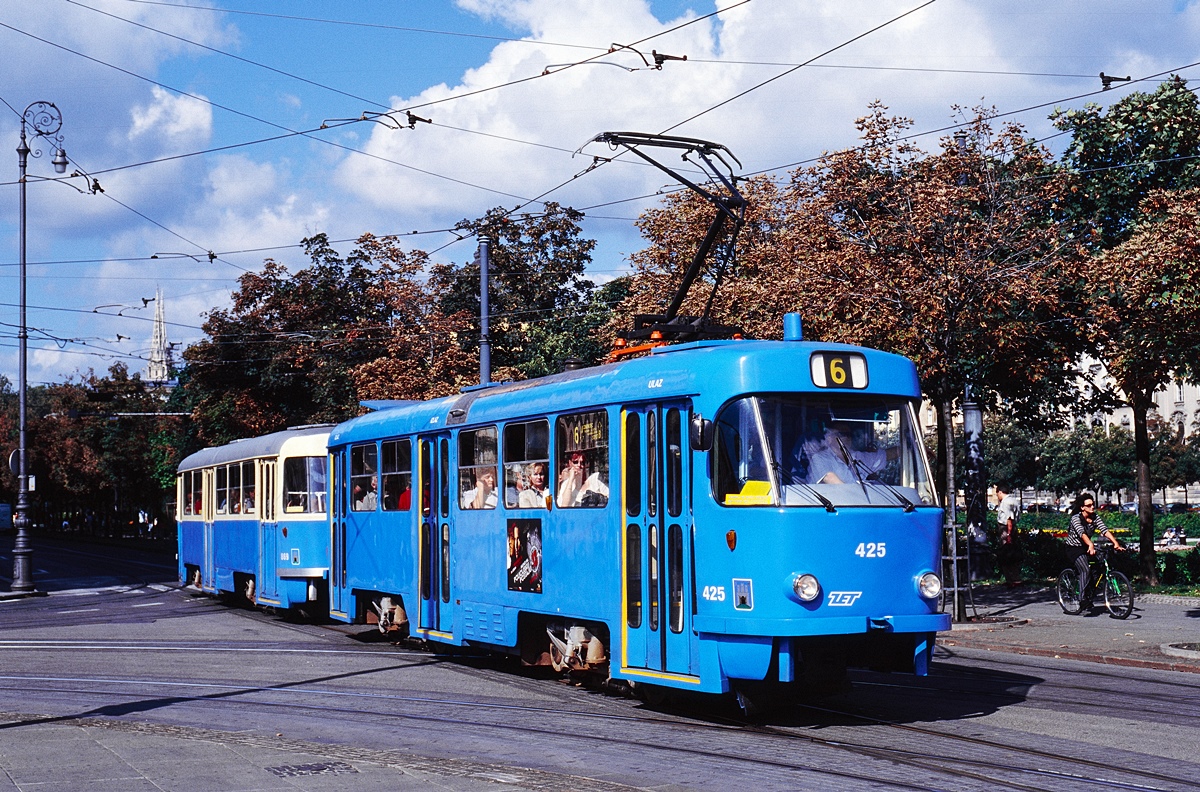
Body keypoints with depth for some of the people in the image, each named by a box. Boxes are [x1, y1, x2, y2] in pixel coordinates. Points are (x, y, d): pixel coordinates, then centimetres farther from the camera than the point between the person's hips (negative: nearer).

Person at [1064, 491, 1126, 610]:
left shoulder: (1095, 517, -3)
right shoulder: (1076, 518, -20)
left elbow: (1105, 530, -16)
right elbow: (1082, 533, -36)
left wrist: (1116, 543, -31)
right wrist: (1090, 545, -53)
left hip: (1086, 547, 7)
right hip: (1074, 548, -7)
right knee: (1085, 570, -26)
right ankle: (1083, 600, -27)